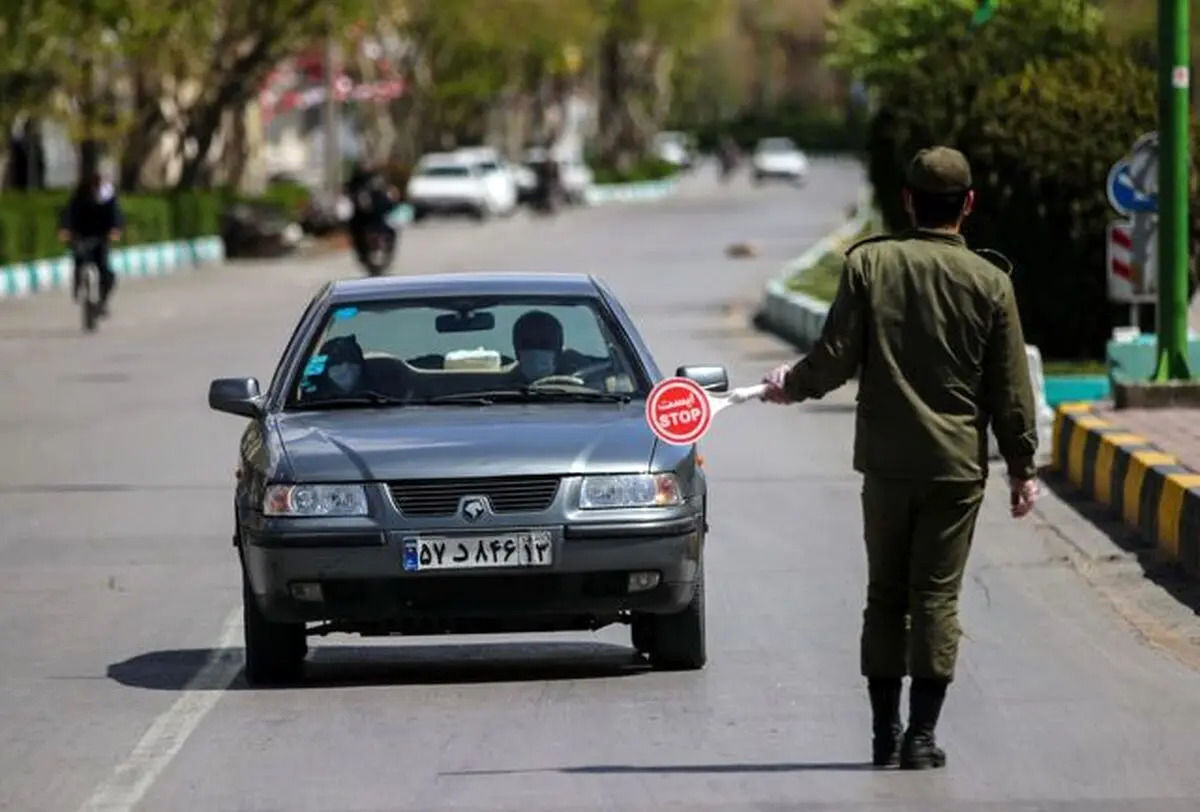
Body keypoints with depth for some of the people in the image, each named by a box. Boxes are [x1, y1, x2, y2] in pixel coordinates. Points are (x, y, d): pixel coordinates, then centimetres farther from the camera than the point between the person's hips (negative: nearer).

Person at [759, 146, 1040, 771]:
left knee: (885, 595, 11)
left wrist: (789, 385, 15)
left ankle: (885, 733, 12)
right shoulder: (989, 282, -3)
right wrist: (1022, 467, 9)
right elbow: (1011, 390, 0)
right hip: (957, 462, -1)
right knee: (937, 596, 2)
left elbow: (836, 359, -4)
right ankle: (921, 736, -2)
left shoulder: (867, 264, -3)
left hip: (886, 460, 1)